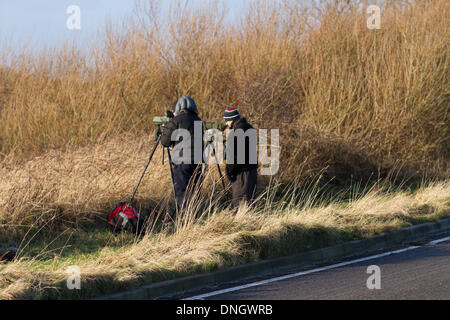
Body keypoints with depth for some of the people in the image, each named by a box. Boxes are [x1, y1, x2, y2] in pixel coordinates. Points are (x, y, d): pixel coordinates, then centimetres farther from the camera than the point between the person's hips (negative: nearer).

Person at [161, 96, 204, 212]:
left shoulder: (176, 120, -6)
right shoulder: (198, 120, 14)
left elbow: (165, 142, -3)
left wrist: (165, 129, 16)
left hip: (182, 161, -6)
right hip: (197, 161, 6)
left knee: (181, 193, -4)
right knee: (192, 191, 13)